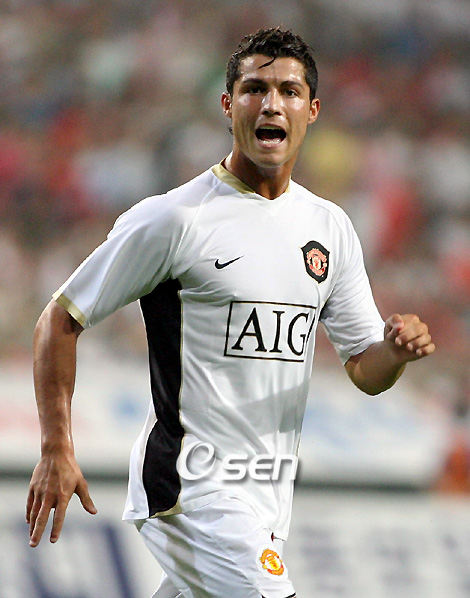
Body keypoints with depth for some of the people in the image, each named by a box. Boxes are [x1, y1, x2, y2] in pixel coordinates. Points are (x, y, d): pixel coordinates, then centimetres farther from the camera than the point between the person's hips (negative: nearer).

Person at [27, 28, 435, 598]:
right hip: (190, 487, -7)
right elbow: (60, 320, -6)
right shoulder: (172, 218, -9)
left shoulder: (330, 227, 10)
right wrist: (56, 450, -15)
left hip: (269, 497, 7)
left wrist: (396, 348, -10)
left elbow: (366, 372, 14)